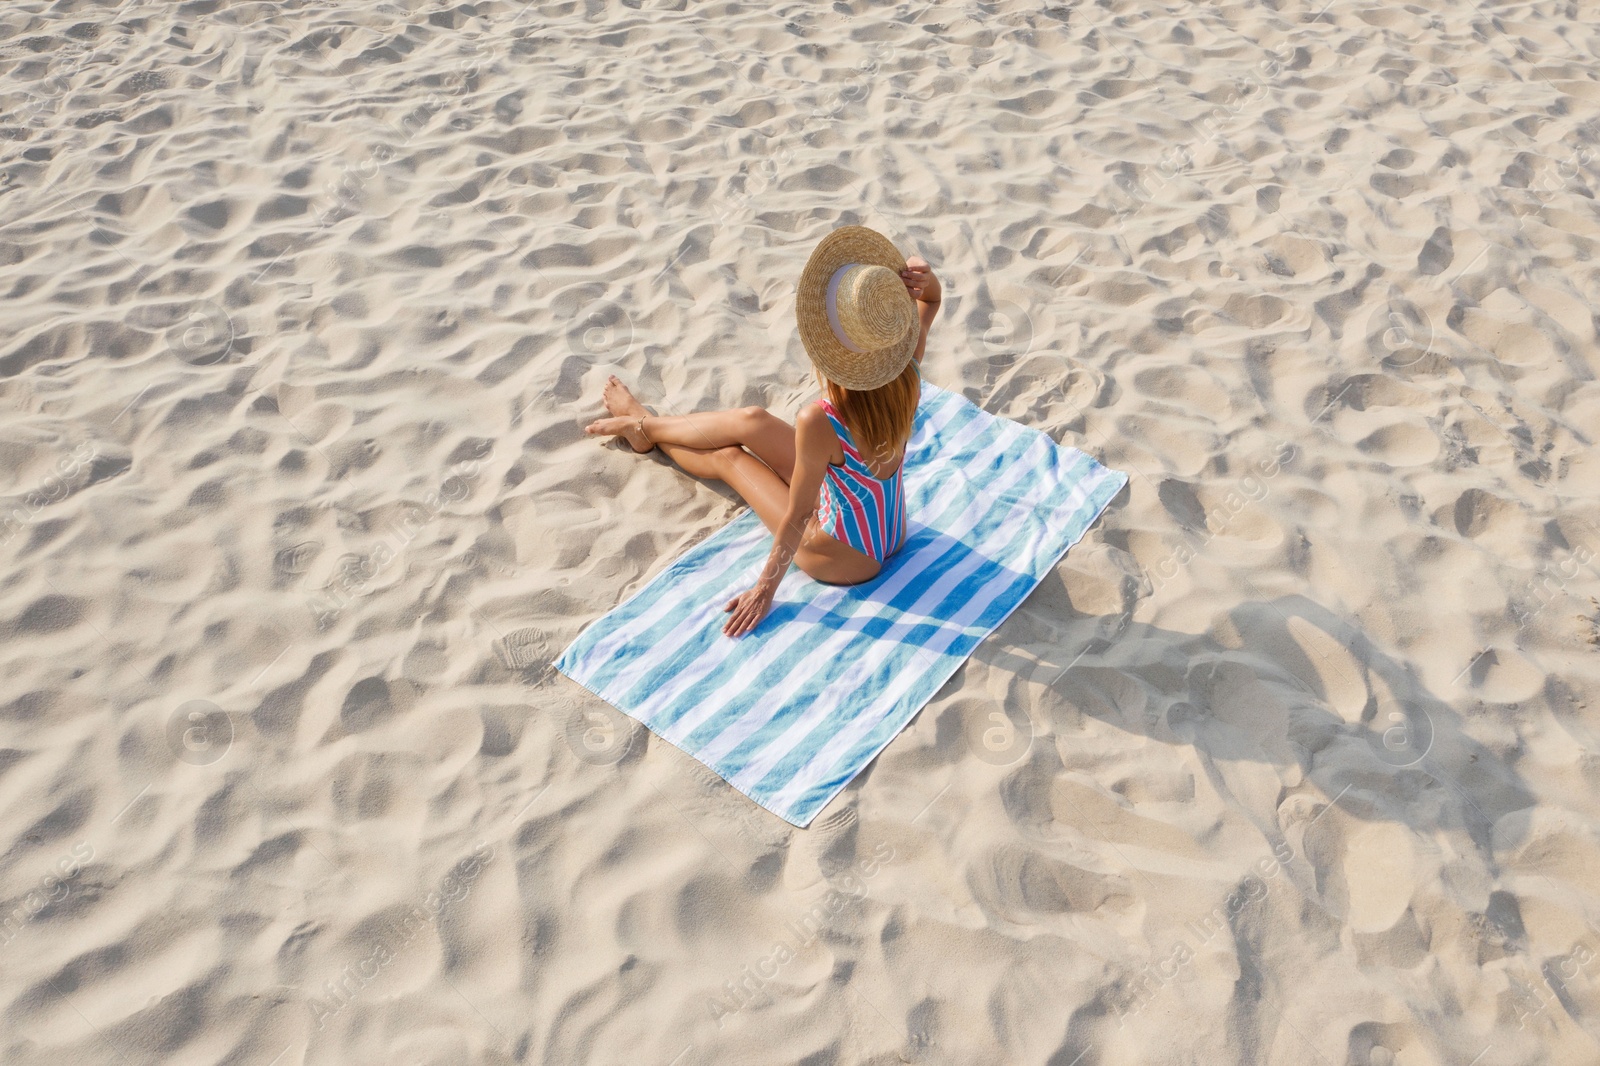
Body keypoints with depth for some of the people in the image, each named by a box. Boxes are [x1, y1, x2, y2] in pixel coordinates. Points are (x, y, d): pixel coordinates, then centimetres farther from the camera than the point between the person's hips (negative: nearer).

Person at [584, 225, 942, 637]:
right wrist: (922, 280, -25)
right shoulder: (907, 376, -20)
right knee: (750, 422, 12)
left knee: (729, 458, 13)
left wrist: (765, 588, -10)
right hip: (894, 535, 6)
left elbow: (797, 516, -25)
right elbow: (931, 300, -1)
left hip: (846, 560, -6)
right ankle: (644, 425, 40)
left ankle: (644, 426, 46)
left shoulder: (821, 423, -38)